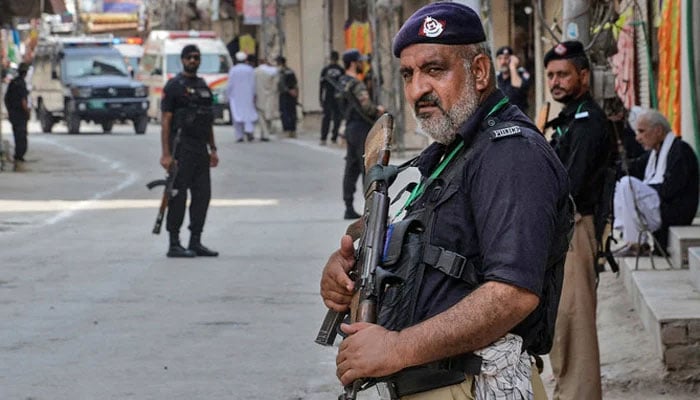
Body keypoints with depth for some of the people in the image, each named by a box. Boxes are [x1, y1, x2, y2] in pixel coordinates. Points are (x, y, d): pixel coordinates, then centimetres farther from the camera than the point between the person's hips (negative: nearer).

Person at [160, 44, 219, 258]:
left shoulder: (203, 86, 17)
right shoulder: (174, 86, -6)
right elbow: (166, 121, -10)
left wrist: (213, 149, 15)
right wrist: (166, 154, -16)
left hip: (200, 148, 7)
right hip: (181, 147, -7)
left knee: (202, 194, 6)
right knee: (178, 196, -6)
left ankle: (195, 242, 13)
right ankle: (174, 244, -2)